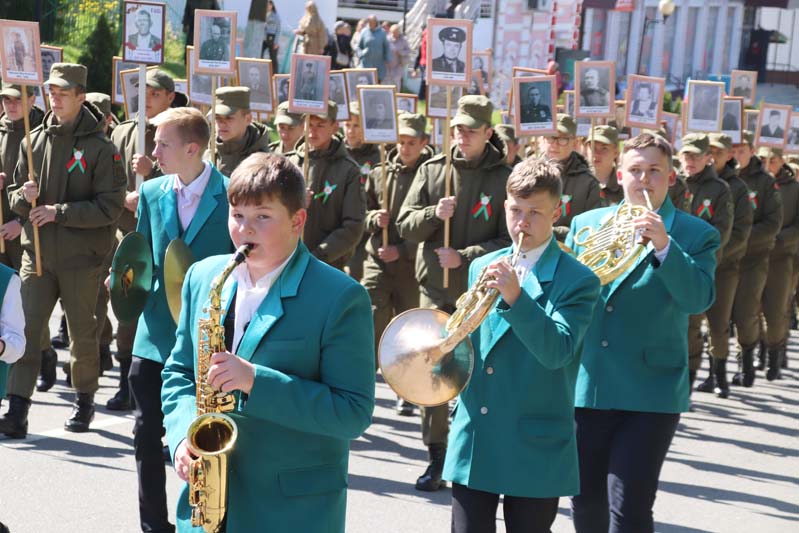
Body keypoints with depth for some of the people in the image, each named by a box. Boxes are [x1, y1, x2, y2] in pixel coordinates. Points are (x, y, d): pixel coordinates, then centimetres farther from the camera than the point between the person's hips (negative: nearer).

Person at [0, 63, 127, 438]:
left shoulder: (100, 148, -6)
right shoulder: (35, 140, 7)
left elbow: (111, 206, -12)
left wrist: (59, 211, -17)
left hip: (81, 257, -3)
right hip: (37, 254, 3)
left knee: (82, 333, 10)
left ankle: (84, 402, 29)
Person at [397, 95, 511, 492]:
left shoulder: (505, 178, -2)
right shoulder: (432, 170, 7)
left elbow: (509, 241, -6)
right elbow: (405, 225, 6)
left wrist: (465, 257, -16)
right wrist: (434, 214, -14)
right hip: (435, 287, 3)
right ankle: (436, 456, 15)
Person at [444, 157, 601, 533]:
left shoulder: (577, 281, -6)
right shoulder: (482, 268, 10)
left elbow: (558, 351, -21)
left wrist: (516, 297, -33)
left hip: (535, 446, -4)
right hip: (473, 442, 4)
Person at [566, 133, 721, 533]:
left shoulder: (696, 235, -1)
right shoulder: (586, 223, 10)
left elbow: (698, 299, -16)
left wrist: (664, 245, -28)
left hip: (650, 390, -4)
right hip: (586, 384, 4)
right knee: (585, 501, 13)